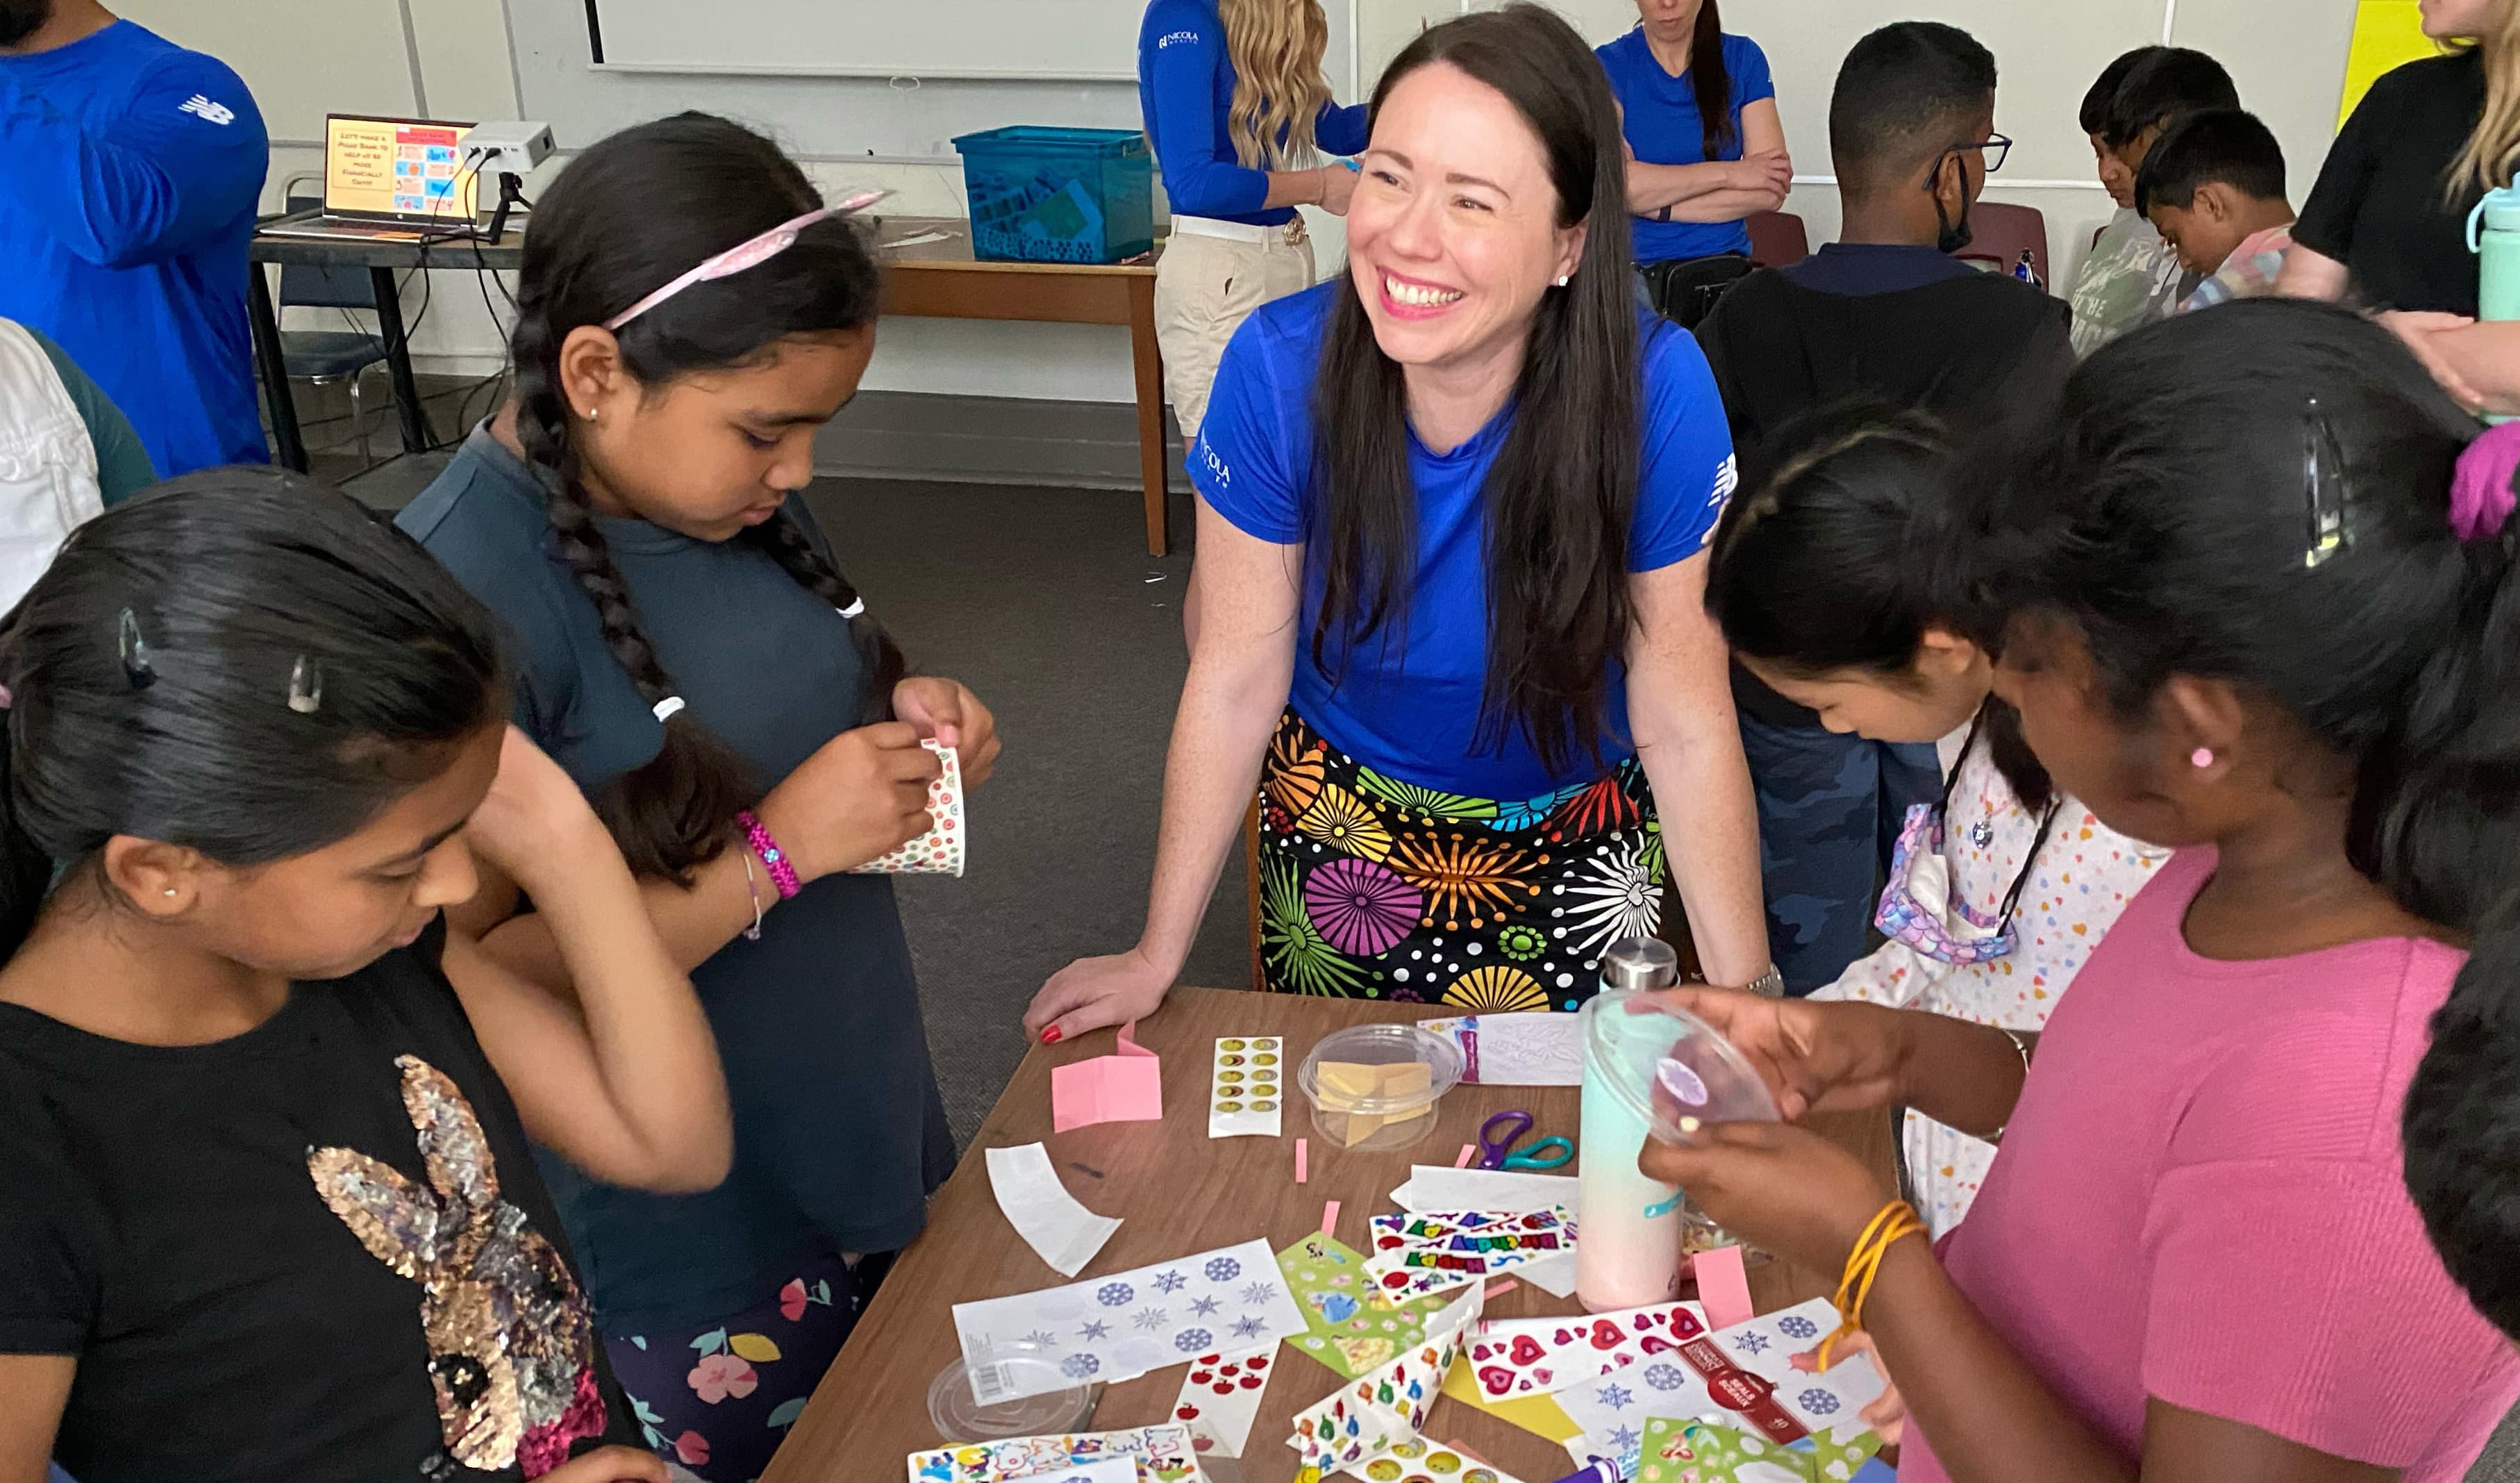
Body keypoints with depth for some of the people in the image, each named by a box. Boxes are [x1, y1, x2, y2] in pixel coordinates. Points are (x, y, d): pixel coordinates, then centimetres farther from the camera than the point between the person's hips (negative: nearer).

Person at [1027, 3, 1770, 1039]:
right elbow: (1235, 680, -15)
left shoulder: (1656, 392, -28)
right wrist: (1157, 958, -10)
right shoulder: (1279, 368, -24)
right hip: (1338, 823, 1)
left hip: (1576, 842, -1)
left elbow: (1684, 728, -20)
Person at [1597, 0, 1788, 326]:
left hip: (1726, 269, 2)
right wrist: (1729, 172, -11)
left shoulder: (1743, 59, 6)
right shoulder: (1609, 67, 0)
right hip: (1635, 274, -1)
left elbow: (1771, 192, -3)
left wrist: (1662, 207, -12)